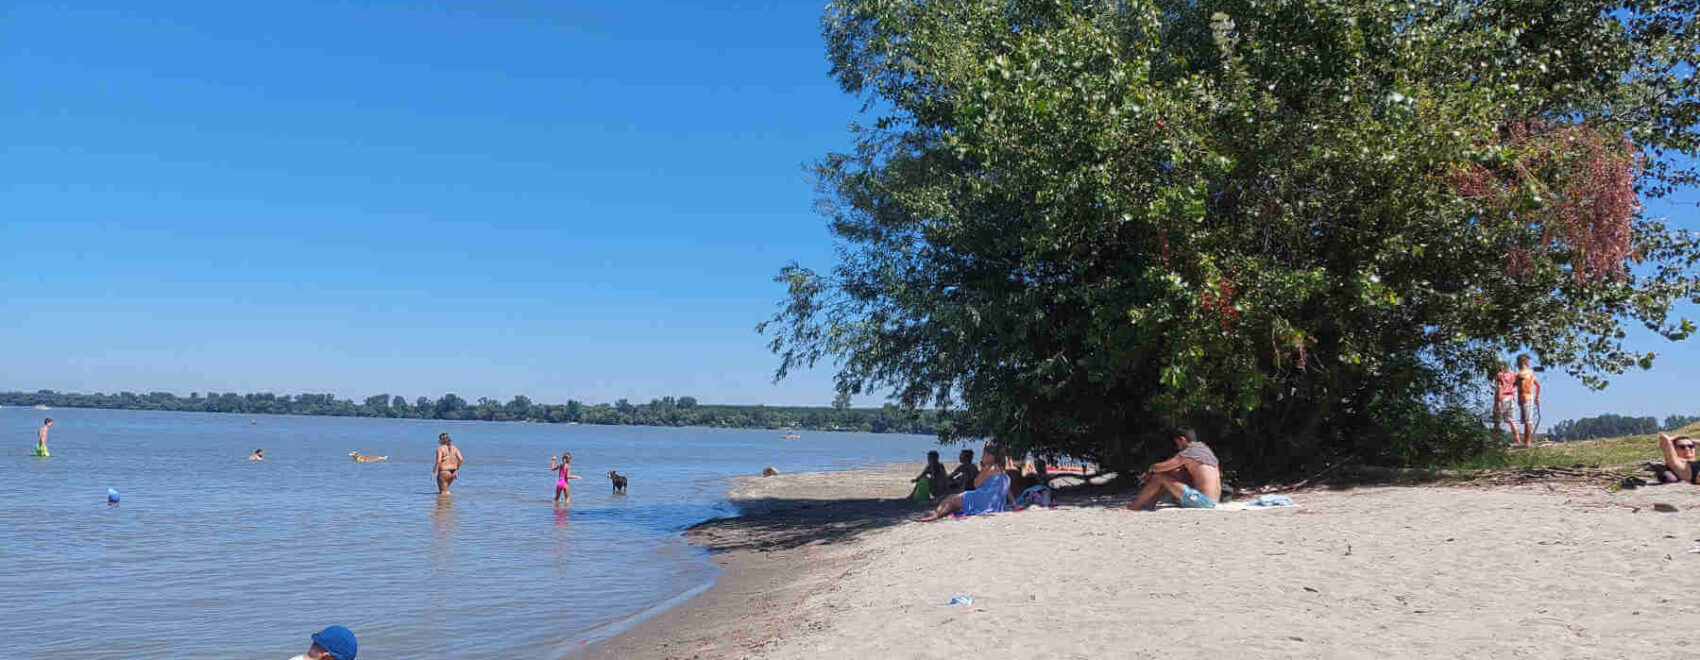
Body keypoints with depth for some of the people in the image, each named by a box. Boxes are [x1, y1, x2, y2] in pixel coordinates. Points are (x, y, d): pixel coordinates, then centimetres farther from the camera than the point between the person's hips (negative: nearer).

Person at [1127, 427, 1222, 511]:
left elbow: (1158, 467, -9)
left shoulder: (1189, 452, -11)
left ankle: (1134, 507, 8)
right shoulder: (1203, 447, 18)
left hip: (1202, 500, -9)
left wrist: (1150, 469, 14)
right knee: (1175, 472, 19)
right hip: (1213, 500, 9)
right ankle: (1150, 502, 20)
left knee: (1159, 477, -4)